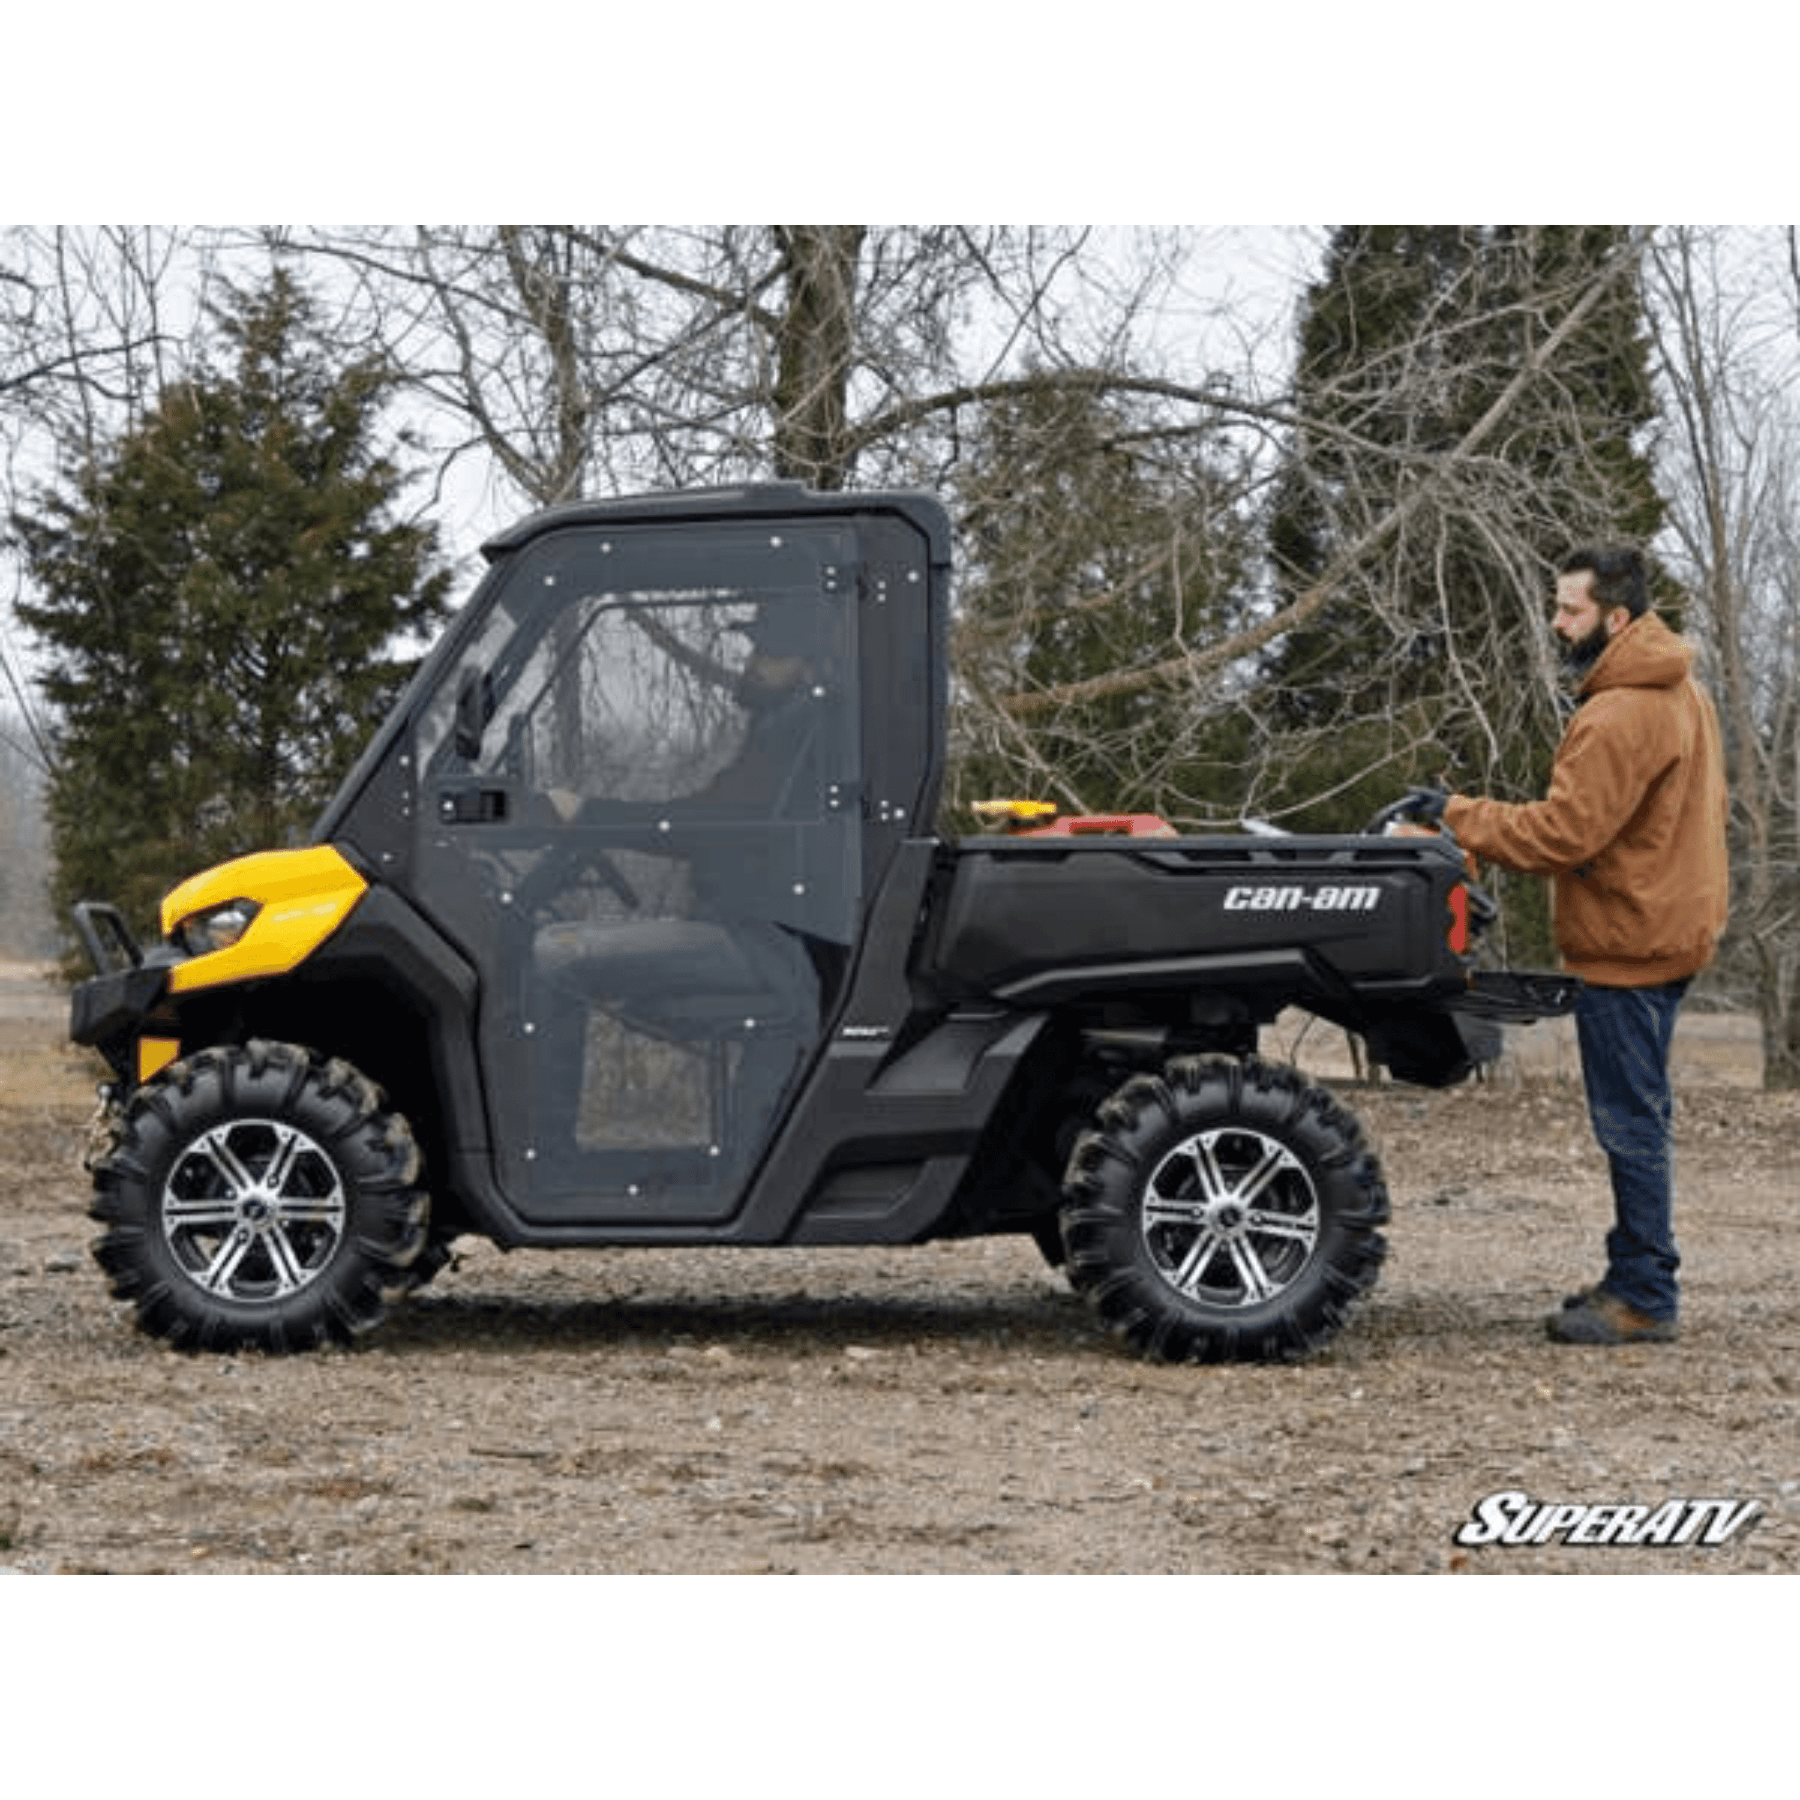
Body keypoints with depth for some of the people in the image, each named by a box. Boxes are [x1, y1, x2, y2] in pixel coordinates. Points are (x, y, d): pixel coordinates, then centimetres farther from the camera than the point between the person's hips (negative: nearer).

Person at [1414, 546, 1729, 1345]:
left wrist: (1459, 814, -15)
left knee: (1631, 1121, -6)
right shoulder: (1680, 695, 14)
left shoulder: (1621, 716, -20)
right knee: (1638, 1117, 16)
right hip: (1667, 927, 11)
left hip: (1627, 943, -11)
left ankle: (1644, 1300, -2)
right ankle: (1638, 1276, 23)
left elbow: (1564, 832, -23)